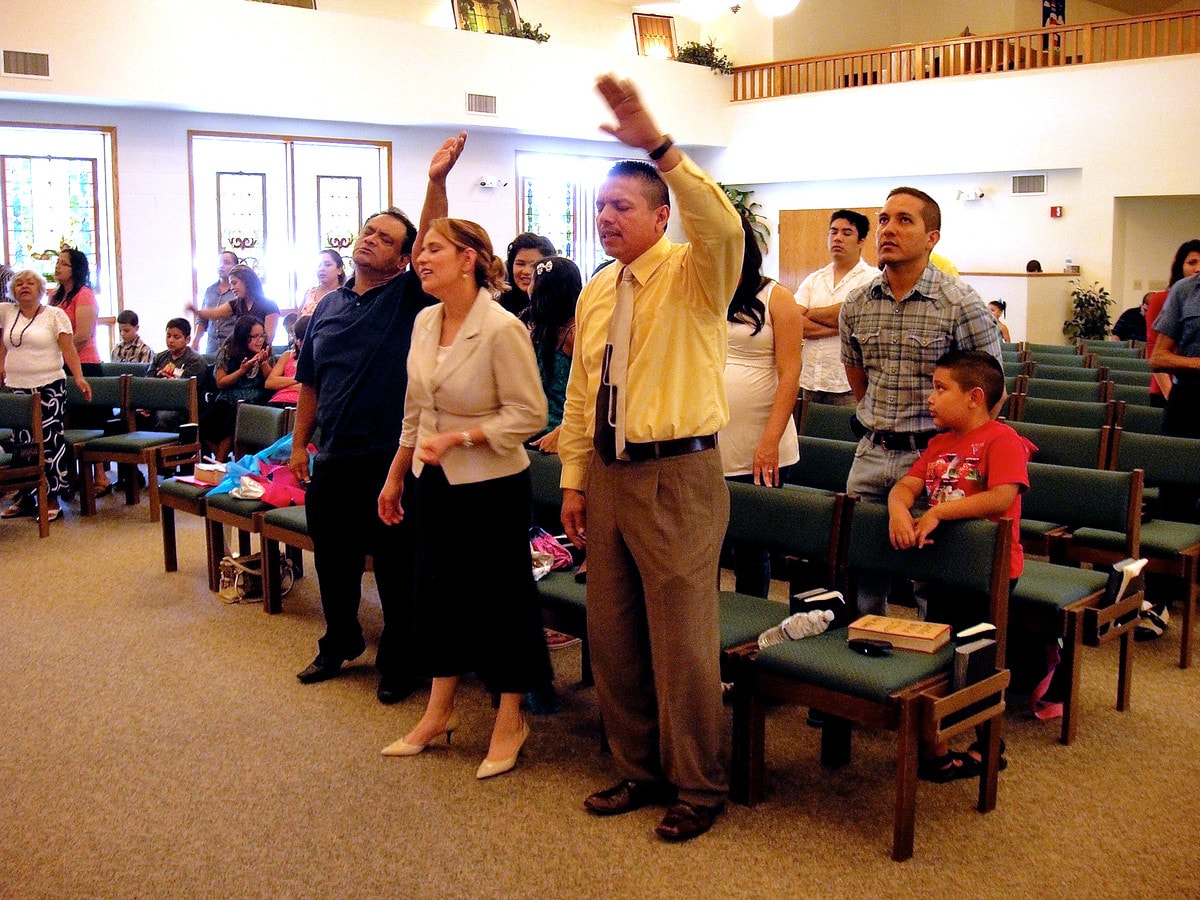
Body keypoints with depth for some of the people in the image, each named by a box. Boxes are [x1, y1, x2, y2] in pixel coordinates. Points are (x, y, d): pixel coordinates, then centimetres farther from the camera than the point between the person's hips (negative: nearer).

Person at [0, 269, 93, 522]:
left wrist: (79, 377, -17)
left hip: (49, 387, -4)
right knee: (22, 442, 7)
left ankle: (52, 499, 1)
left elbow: (68, 348, -7)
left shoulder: (55, 314, -1)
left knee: (50, 442, -5)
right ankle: (25, 498, 17)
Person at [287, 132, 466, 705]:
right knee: (333, 561, 18)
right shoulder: (328, 307, 10)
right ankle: (339, 645, 38)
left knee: (396, 569, 5)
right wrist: (299, 443, 14)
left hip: (390, 458, -5)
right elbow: (310, 383, 15)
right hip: (333, 459, 5)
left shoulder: (407, 298, -4)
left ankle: (397, 663, 20)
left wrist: (437, 181, -31)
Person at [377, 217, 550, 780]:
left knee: (499, 595, 5)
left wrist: (458, 438, -23)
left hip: (492, 484, -7)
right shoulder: (424, 322, 4)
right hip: (436, 480, 7)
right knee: (436, 587, 15)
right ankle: (439, 711, 32)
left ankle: (511, 718, 22)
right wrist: (396, 474, 17)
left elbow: (529, 415, -18)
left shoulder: (502, 329, -18)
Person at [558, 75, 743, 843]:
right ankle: (640, 770, 33)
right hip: (609, 475, 7)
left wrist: (658, 145, -38)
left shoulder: (694, 275, -7)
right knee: (612, 636, 15)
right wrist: (575, 481, 12)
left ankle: (697, 788, 19)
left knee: (683, 642, 0)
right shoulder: (595, 293, 12)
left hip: (678, 477, -7)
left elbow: (723, 227, -31)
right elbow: (580, 395, 14)